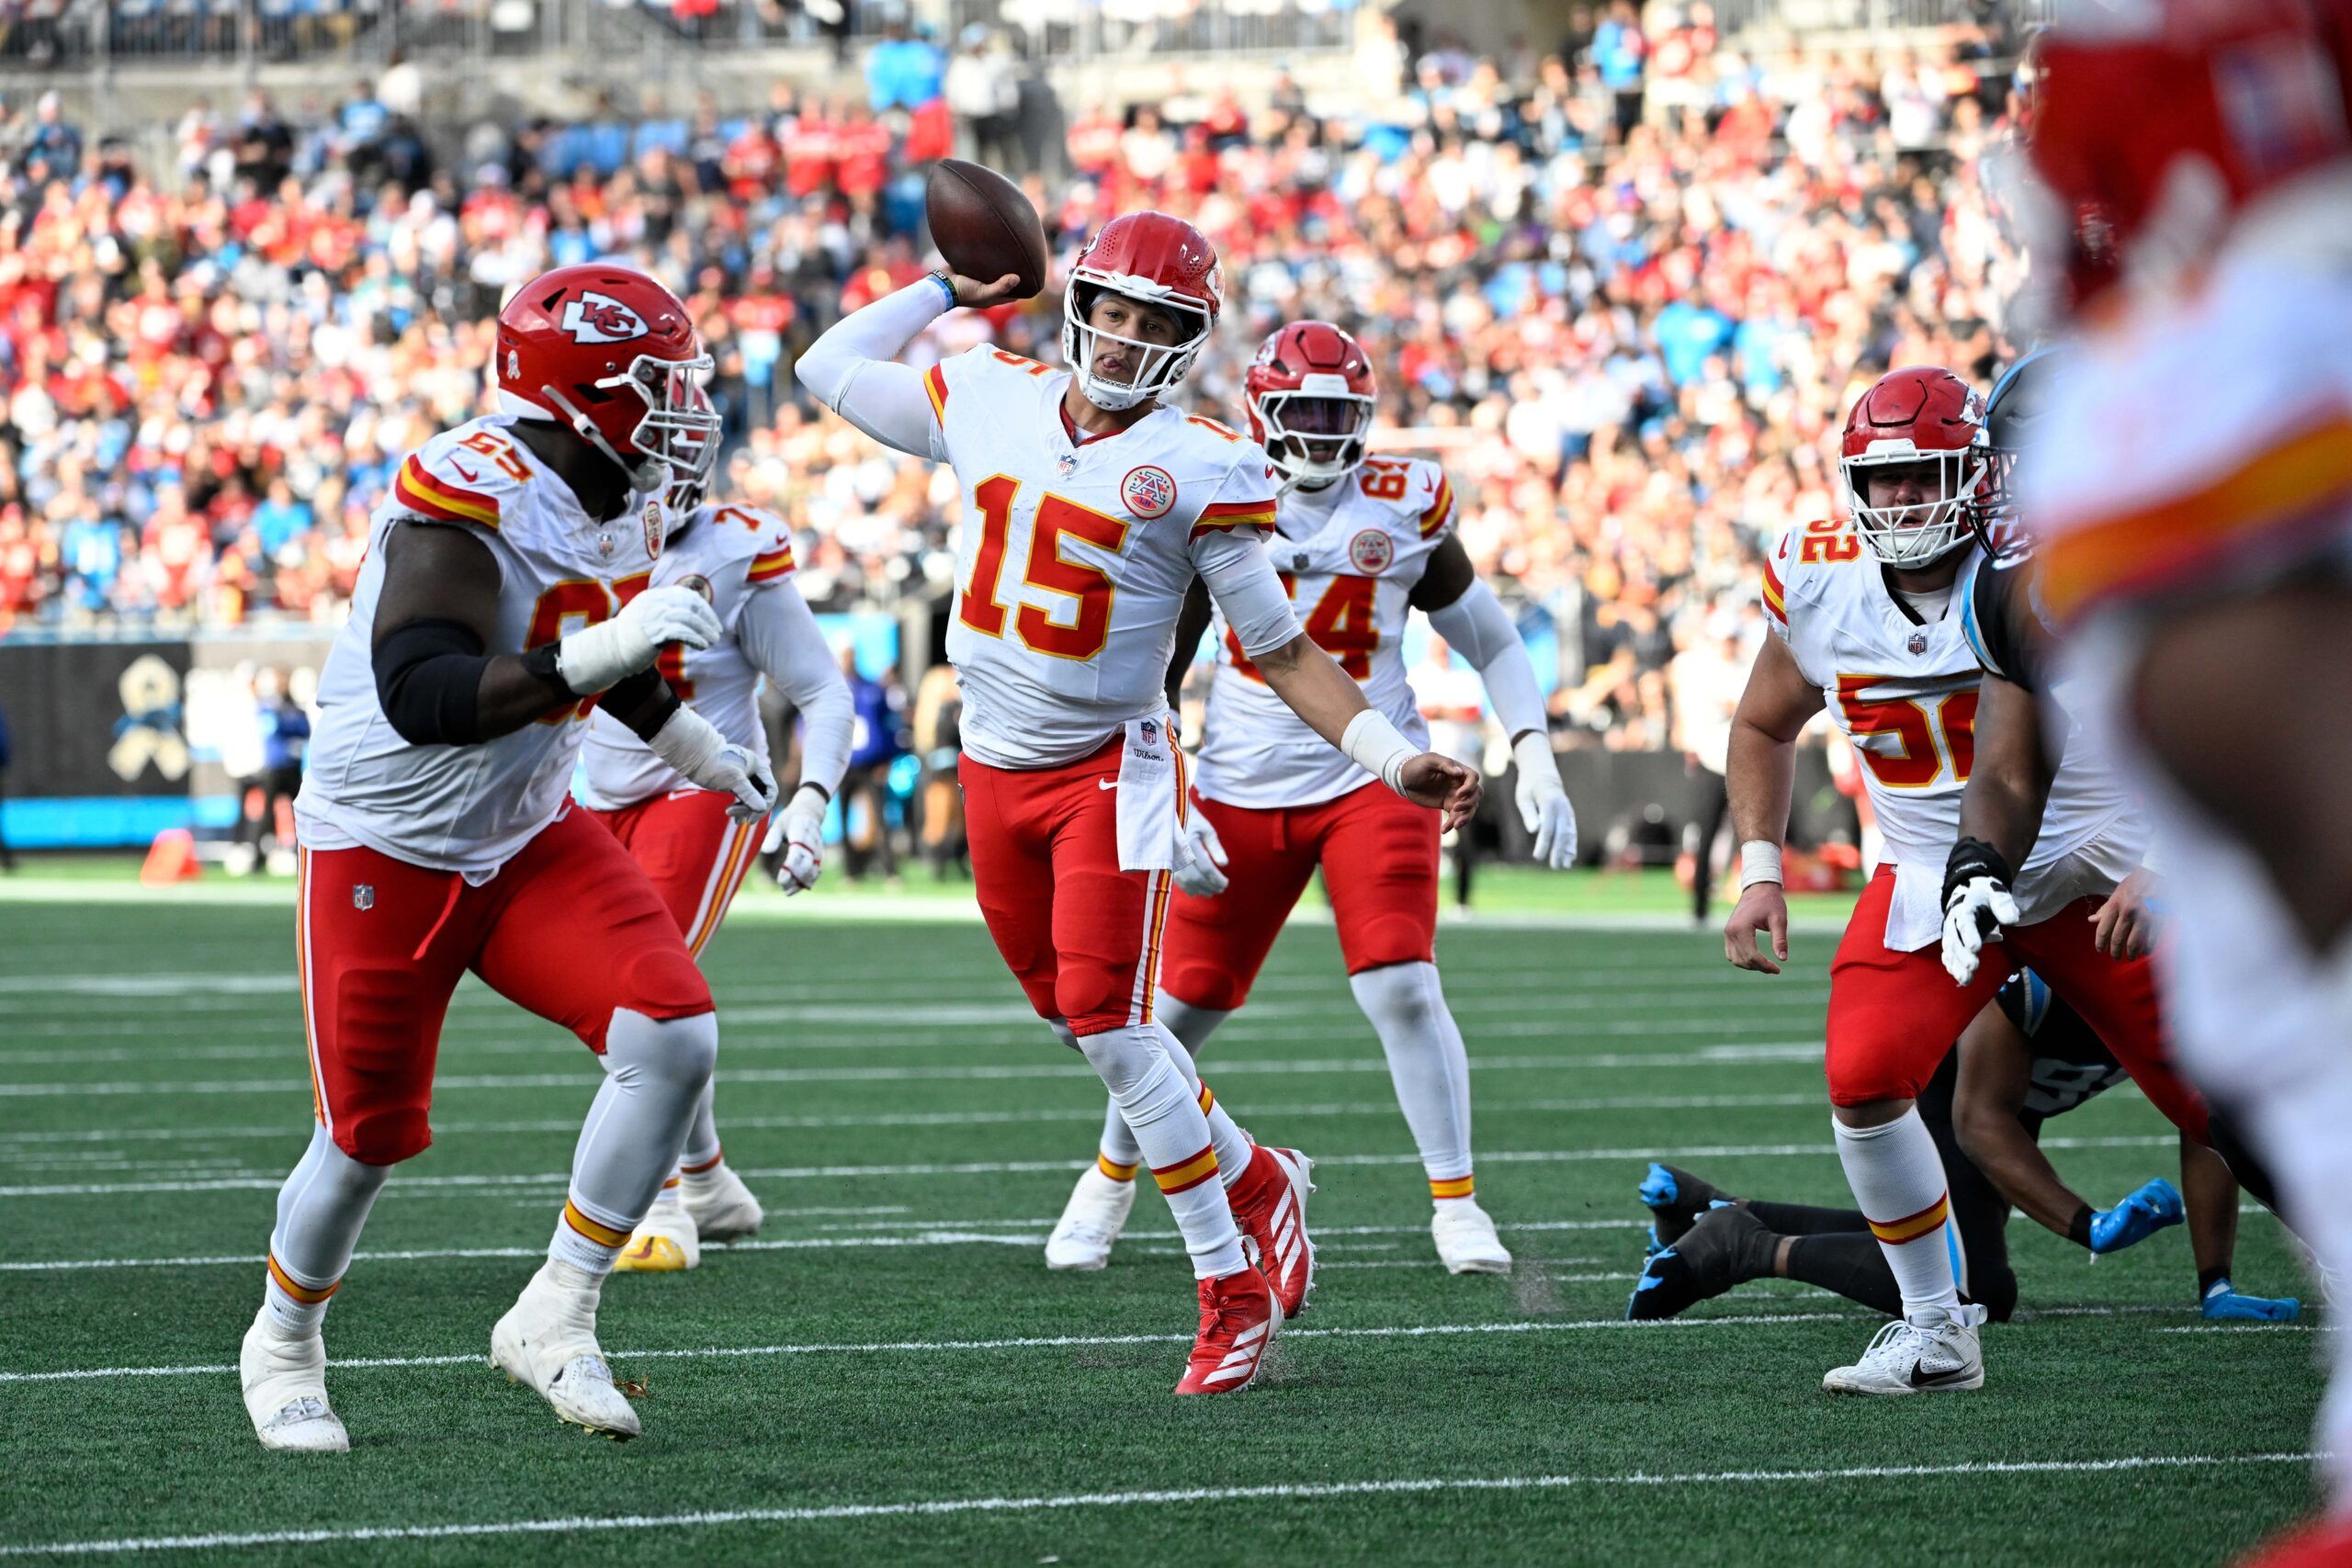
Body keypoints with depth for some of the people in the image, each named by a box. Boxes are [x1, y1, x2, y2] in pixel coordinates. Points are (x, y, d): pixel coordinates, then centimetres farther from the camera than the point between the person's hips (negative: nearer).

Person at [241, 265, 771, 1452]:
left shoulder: (621, 502, 0)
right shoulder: (473, 497, -27)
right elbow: (420, 694, -38)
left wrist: (688, 743, 31)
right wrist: (587, 662, -46)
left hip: (527, 837, 7)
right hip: (386, 852, -7)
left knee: (674, 1036, -13)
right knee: (370, 1135, 3)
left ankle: (554, 1320, -1)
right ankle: (284, 1344, 32)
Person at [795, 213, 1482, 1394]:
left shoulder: (1200, 469, -10)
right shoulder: (988, 402, 2)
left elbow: (1281, 651, -6)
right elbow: (830, 367, 19)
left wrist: (1393, 759, -14)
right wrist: (949, 291, 17)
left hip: (1110, 772, -5)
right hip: (996, 767, 5)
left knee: (1111, 1028, -12)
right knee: (1075, 1018, 11)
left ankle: (1231, 1287, -2)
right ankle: (1255, 1184, 31)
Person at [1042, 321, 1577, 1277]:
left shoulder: (1405, 510, 0)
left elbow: (1493, 644, 9)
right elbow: (1152, 675, 4)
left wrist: (1535, 761, -4)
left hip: (1370, 779, -1)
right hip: (1241, 792, 1)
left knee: (1403, 989, -16)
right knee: (1181, 1004, 5)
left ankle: (1457, 1204, -4)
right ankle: (1111, 1177, 30)